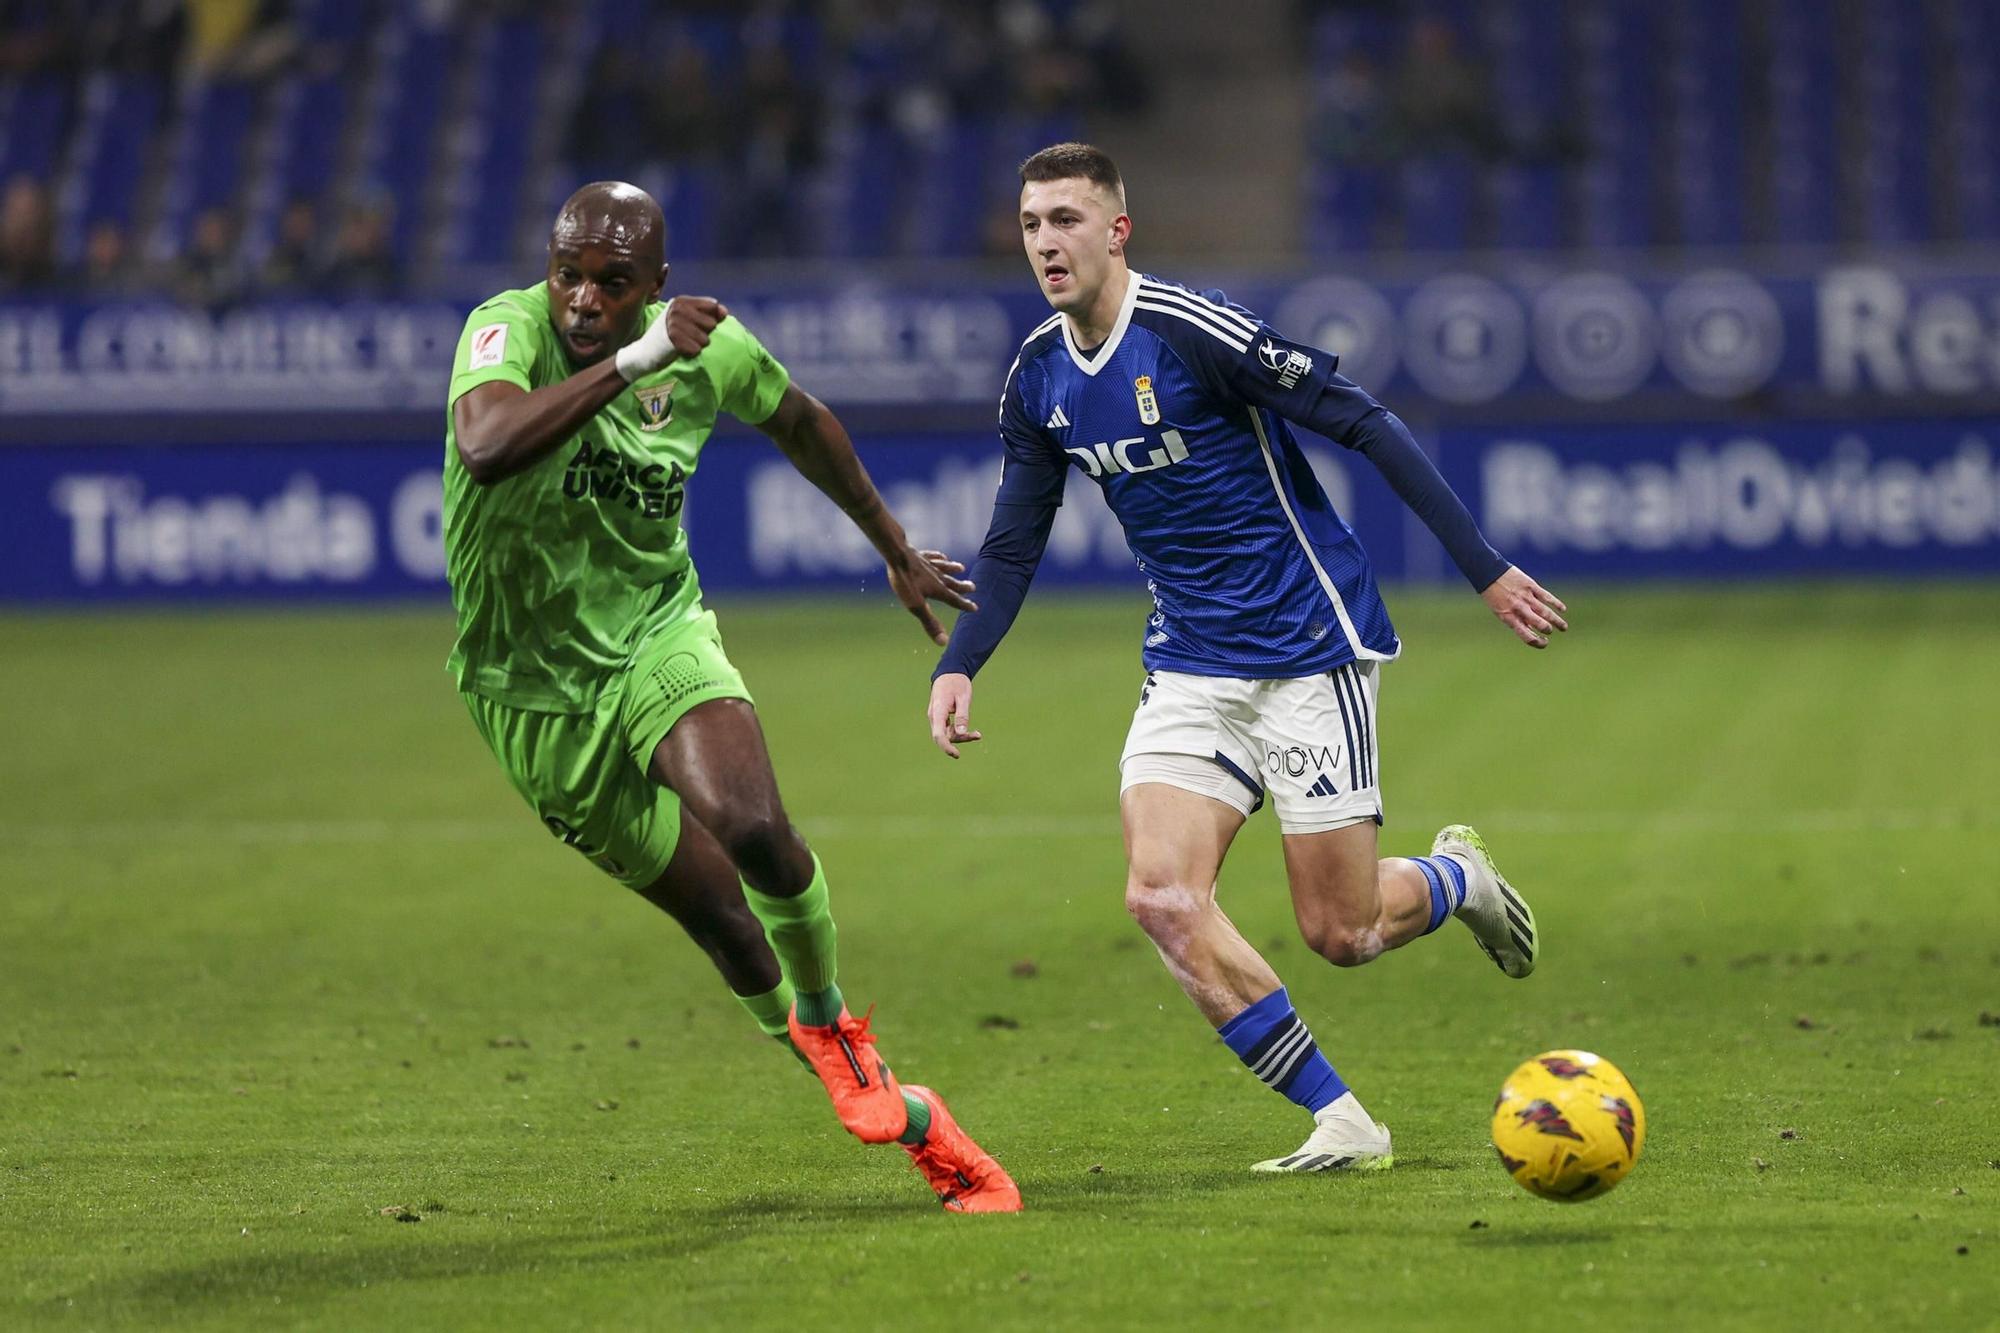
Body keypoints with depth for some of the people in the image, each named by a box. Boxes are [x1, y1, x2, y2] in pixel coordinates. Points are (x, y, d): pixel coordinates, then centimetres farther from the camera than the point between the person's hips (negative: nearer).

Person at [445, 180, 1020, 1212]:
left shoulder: (708, 347, -7)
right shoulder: (507, 332, -20)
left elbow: (799, 422, 16)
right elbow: (484, 448, -43)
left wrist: (895, 548, 27)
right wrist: (634, 360, -46)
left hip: (660, 635, 2)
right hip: (534, 690, -2)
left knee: (754, 830, -29)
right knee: (724, 924, -1)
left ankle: (828, 1023, 0)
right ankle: (908, 1119, 16)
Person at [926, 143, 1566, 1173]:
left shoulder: (1193, 331, -18)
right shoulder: (1037, 379, 3)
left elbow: (1366, 427, -14)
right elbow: (1013, 541, 15)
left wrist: (1486, 570, -14)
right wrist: (957, 664, -1)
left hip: (1309, 650, -6)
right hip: (1190, 666, 6)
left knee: (1340, 933, -4)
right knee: (1160, 896, -15)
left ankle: (1459, 879, 32)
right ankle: (1341, 1123, -5)